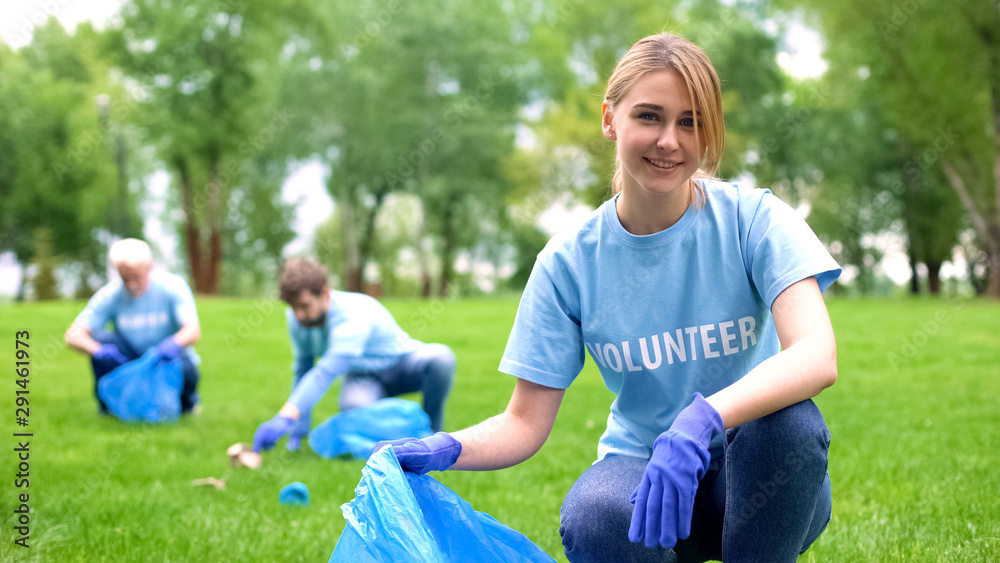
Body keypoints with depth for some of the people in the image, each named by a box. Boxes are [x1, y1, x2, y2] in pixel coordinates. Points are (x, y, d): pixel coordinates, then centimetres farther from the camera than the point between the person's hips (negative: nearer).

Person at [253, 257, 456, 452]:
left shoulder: (353, 317, -36)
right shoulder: (296, 317, -15)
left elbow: (326, 372, -49)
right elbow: (302, 368, -1)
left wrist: (285, 418, -61)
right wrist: (299, 428, -5)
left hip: (403, 364, -3)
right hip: (364, 376, 3)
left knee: (440, 357, -37)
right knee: (354, 406, -36)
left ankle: (431, 431, -14)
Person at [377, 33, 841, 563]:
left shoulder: (751, 218, -11)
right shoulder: (569, 262, -6)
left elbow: (817, 356, -27)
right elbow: (525, 423, -4)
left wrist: (704, 418, -44)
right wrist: (447, 449, -27)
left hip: (755, 478, 0)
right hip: (641, 469, 0)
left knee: (789, 419, -34)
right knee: (594, 520, -34)